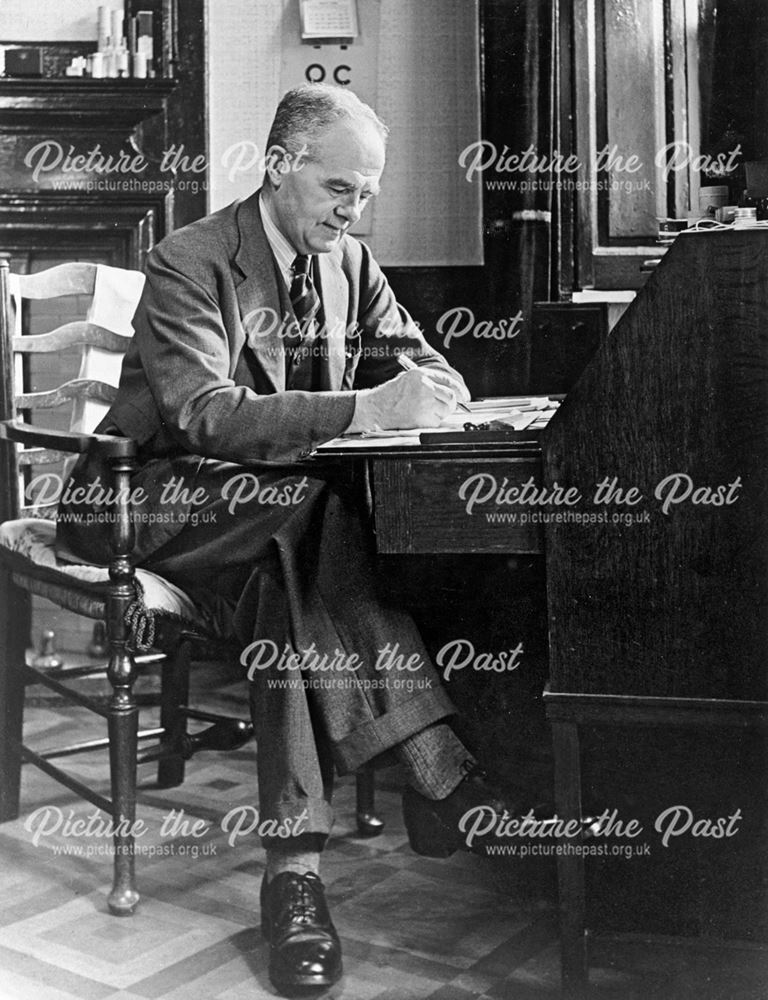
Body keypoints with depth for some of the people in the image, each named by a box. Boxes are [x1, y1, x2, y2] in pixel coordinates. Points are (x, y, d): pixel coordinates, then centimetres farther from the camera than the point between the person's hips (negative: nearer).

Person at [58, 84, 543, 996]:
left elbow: (438, 377, 9)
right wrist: (366, 409, -39)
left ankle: (294, 863, -32)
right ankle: (435, 767, -35)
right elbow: (203, 413, -29)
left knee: (286, 587, -30)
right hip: (155, 498, -6)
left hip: (277, 509, 6)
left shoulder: (350, 263, 8)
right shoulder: (187, 264, -12)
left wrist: (425, 396, -18)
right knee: (311, 505, -34)